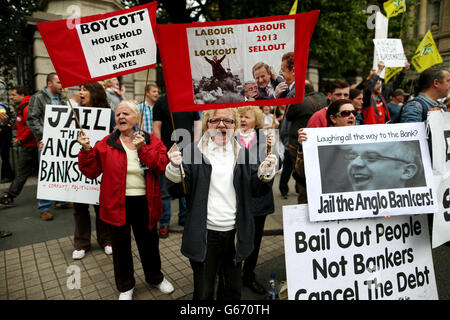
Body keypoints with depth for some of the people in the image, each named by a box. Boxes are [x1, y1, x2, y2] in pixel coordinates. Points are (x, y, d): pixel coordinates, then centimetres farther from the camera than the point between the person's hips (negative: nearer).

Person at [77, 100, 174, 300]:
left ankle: (155, 277, 44)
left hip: (144, 203, 0)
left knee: (149, 243, 17)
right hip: (117, 204, 0)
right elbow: (91, 171, 0)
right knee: (121, 246, 15)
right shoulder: (106, 144, 1)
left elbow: (162, 165, -14)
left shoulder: (151, 141, 0)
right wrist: (86, 150, -14)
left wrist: (142, 149, -22)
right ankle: (125, 286, 39)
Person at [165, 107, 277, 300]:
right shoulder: (193, 152, -3)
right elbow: (178, 190, -7)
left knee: (234, 290, 21)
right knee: (203, 292, 13)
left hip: (236, 234, 3)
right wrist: (175, 167, -25)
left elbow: (256, 190, 5)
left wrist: (266, 172, -13)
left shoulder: (243, 153, 6)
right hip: (205, 235, -3)